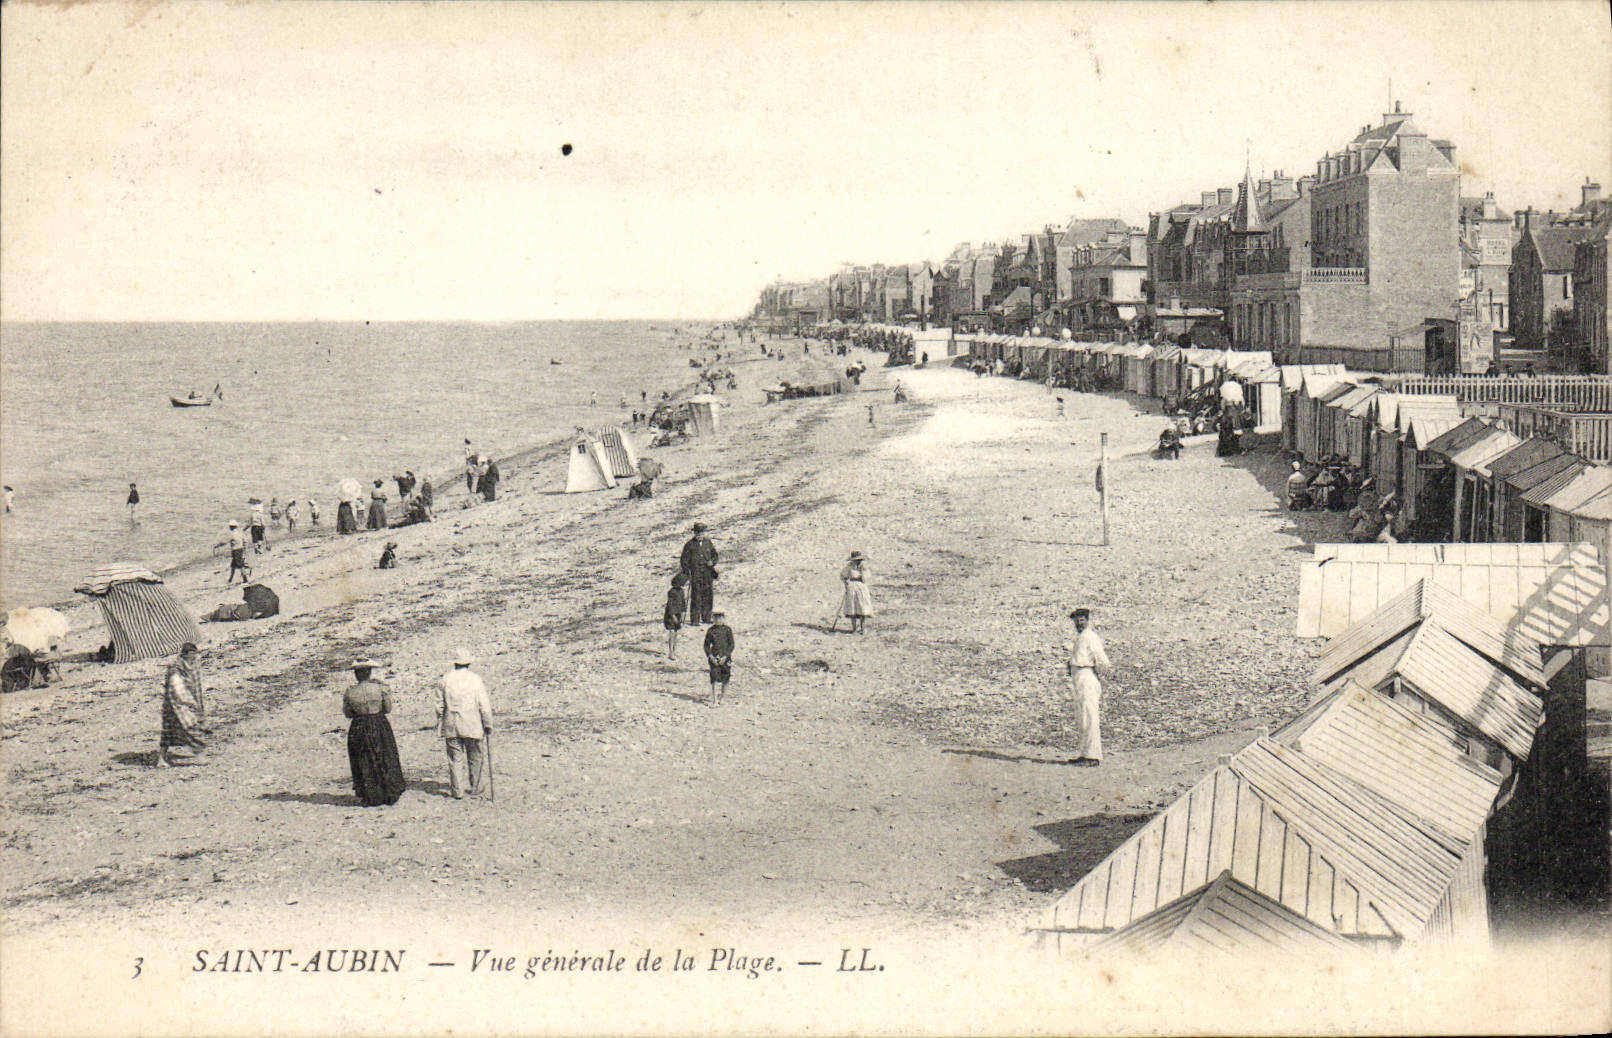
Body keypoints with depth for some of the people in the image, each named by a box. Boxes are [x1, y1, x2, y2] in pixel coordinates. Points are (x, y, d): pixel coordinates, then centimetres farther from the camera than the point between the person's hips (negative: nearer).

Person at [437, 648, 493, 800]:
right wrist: (488, 725, 4)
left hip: (451, 725, 2)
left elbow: (440, 705, 7)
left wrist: (440, 723, 17)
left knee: (455, 759, 6)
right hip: (472, 725, -2)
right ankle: (476, 788, 14)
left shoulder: (446, 679, 2)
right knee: (475, 758, 10)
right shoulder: (476, 680, -4)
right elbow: (484, 706, -4)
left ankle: (457, 791, 7)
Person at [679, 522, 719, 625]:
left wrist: (712, 562, -1)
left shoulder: (708, 542, 10)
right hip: (695, 574, -4)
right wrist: (686, 573, -8)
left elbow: (715, 555, 21)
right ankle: (695, 620, -4)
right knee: (696, 597, -7)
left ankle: (706, 618, 20)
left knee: (707, 596, 9)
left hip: (707, 574, 5)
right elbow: (684, 560, -1)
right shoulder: (690, 544, -2)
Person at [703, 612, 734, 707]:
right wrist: (711, 656, -7)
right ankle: (714, 700, -12)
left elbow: (731, 645, -1)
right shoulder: (711, 630, 6)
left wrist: (725, 657, -11)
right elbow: (707, 645, 8)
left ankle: (722, 698, 18)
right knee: (715, 677, -9)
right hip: (714, 658, 1)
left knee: (725, 679, 3)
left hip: (725, 658, -1)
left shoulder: (727, 630, 1)